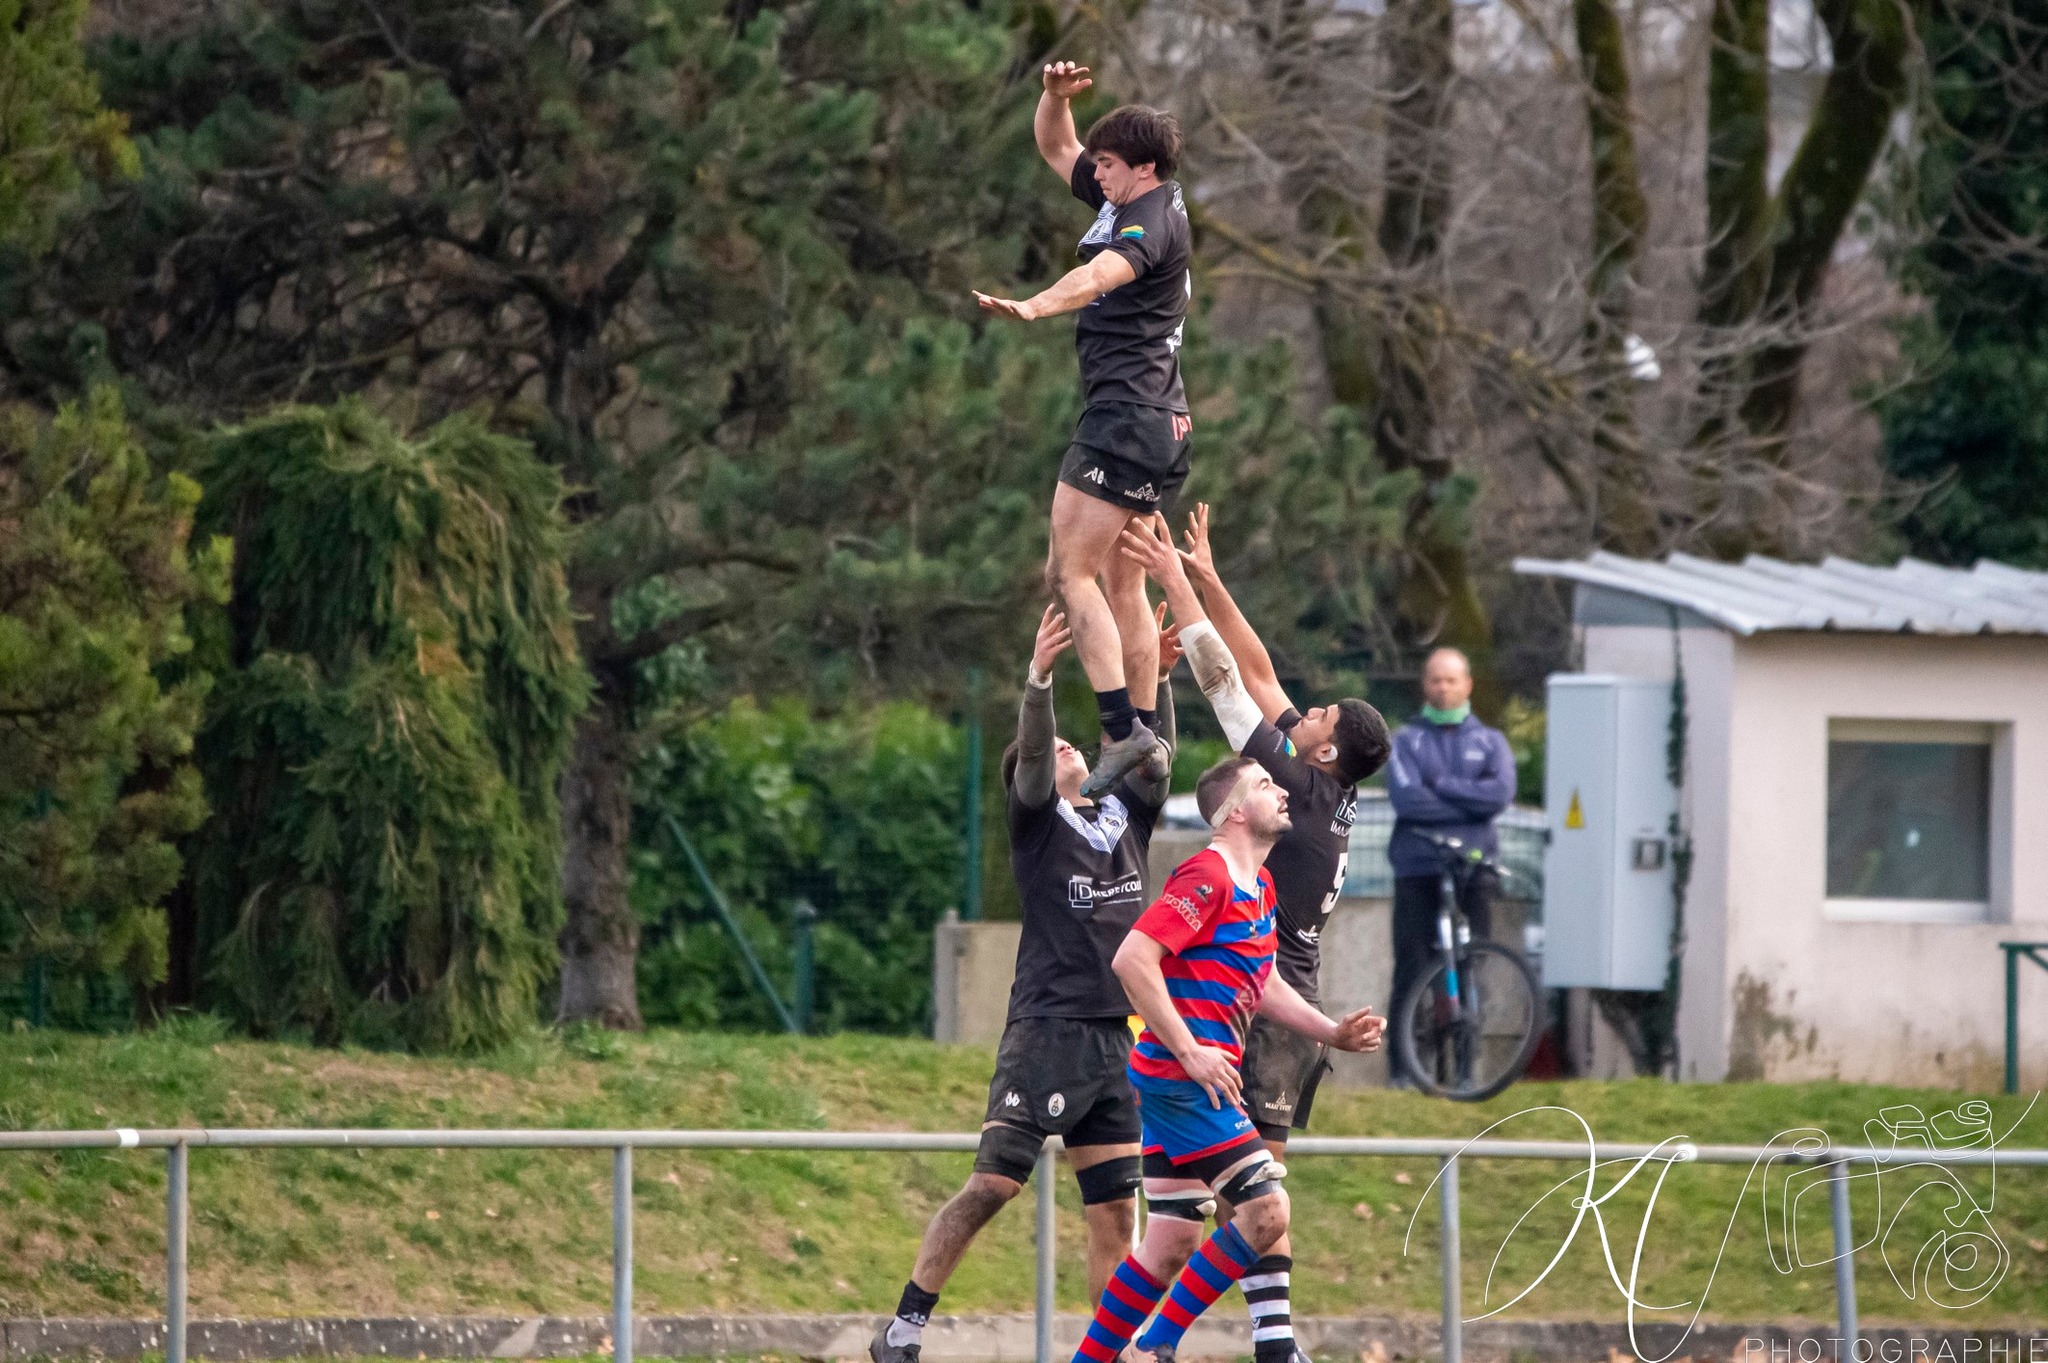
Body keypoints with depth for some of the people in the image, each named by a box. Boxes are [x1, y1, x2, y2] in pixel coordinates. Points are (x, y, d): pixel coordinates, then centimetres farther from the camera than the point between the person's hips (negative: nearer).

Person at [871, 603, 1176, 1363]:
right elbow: (1029, 748, -14)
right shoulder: (1036, 820, 1)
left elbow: (1158, 755, 11)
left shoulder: (1125, 815, 17)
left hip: (1120, 1039, 5)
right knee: (991, 1186, -11)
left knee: (1115, 1213, 3)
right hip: (1048, 1034, -5)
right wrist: (1039, 676, -30)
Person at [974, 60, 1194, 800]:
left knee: (1070, 573, -12)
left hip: (1124, 417, -11)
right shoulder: (1125, 201, 13)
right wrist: (1056, 96, 5)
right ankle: (1144, 734, 13)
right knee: (1122, 586, 12)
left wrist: (1032, 307, -54)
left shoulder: (1153, 222, -15)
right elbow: (1056, 149, 26)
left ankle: (1120, 728, -21)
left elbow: (1101, 274, -37)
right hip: (1161, 422, 11)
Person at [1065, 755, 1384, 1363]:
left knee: (1172, 1245, 9)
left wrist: (1334, 1033, 15)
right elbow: (1132, 959, -22)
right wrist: (1189, 1051, -23)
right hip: (1186, 1078, -10)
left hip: (1185, 1079, 10)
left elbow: (1262, 985, 28)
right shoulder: (1208, 875, -14)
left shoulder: (1260, 885, 17)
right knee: (1265, 1211, -12)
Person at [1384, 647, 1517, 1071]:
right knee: (1412, 969, -5)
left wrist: (1440, 784, -8)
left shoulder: (1490, 742, 14)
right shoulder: (1407, 741, 10)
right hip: (1418, 868, -1)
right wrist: (1469, 801, -7)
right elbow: (1406, 797, -8)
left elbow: (1500, 793, -6)